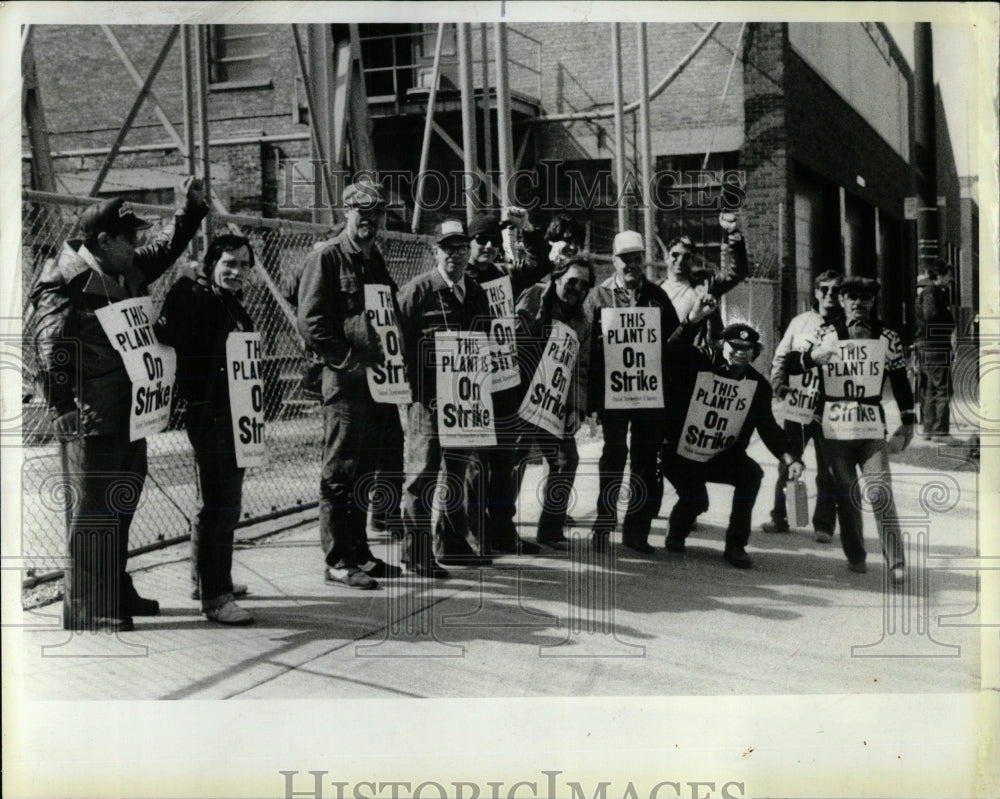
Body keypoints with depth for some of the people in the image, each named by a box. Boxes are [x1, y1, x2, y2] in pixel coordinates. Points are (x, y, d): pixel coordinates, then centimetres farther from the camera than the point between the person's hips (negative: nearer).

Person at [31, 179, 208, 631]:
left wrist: (192, 208, 15)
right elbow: (53, 351, -18)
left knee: (121, 508, 17)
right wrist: (63, 407, -24)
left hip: (130, 414, 9)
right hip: (91, 419, -9)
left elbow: (168, 247, 27)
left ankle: (117, 595, 30)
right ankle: (86, 610, 4)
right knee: (94, 512, -4)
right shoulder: (64, 285, -14)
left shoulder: (129, 271, 11)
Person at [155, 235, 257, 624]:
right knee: (219, 505, -8)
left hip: (233, 414, 10)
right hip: (209, 414, -10)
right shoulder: (195, 299, -12)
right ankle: (213, 596, -3)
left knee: (225, 503, 18)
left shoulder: (234, 306, 16)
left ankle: (211, 580, 32)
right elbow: (165, 336, -25)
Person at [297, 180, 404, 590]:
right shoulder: (325, 258, -5)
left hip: (378, 381, 8)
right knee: (340, 473, -2)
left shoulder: (376, 260, 19)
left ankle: (358, 552, 23)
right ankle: (337, 561, 4)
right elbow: (310, 323, -13)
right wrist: (350, 360, -18)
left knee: (365, 471, 14)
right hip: (346, 381, -8)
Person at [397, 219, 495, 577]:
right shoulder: (417, 290, -8)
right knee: (423, 471, -6)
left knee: (457, 469, 14)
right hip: (427, 396, -7)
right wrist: (408, 384, -13)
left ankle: (452, 544, 25)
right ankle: (416, 552, 1)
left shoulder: (476, 293, 12)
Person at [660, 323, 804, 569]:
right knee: (695, 501, -21)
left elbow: (768, 427, -3)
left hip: (722, 458, 4)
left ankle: (735, 546, -9)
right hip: (680, 454, -3)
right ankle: (676, 536, 19)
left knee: (752, 474, -23)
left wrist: (789, 458, -16)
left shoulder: (758, 385, -2)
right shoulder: (697, 365, -13)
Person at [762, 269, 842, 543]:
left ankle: (824, 525, 16)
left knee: (827, 472, 5)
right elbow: (781, 355, 12)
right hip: (796, 407, 3)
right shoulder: (800, 322, 6)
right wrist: (778, 380, -3)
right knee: (787, 465, 12)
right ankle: (779, 517, 24)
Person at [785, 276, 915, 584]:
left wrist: (908, 422, 7)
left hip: (872, 428, -1)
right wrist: (812, 357, -20)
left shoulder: (887, 338, 4)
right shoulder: (825, 335, 2)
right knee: (845, 494, 5)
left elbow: (900, 381, 10)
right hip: (834, 428, 1)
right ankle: (855, 557, 19)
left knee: (880, 493, -11)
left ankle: (896, 562, -10)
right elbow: (789, 365, 1)